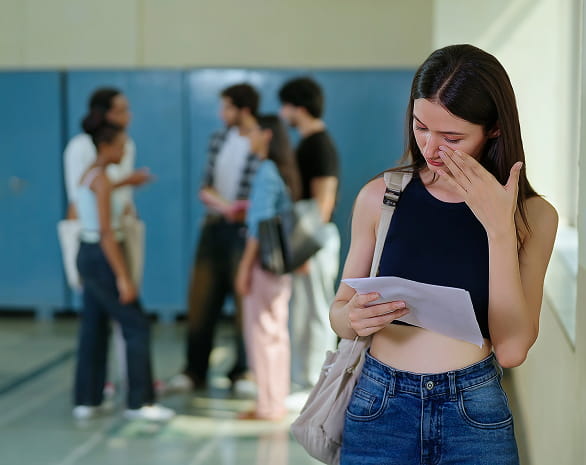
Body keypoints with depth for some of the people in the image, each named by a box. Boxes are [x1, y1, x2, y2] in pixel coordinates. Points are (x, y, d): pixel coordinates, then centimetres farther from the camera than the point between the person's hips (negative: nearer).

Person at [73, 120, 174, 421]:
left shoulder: (87, 176, 11)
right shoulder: (102, 179, -16)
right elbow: (106, 231, -21)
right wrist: (122, 277, -21)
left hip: (86, 253, 9)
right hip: (102, 257, -9)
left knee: (94, 327, 13)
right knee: (136, 325, -2)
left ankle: (86, 400, 18)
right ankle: (139, 402, 2)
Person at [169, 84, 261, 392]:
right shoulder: (218, 141, 9)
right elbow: (206, 189, 7)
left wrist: (246, 208, -24)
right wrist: (224, 205, -12)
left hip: (245, 231, -5)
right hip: (215, 228, 5)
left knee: (246, 301, 3)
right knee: (201, 300, 7)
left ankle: (242, 372, 17)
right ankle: (194, 372, 17)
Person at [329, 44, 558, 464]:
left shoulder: (533, 216, -5)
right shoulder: (380, 196, -4)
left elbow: (512, 349, -13)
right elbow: (339, 311, 4)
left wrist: (499, 229, -18)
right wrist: (352, 317, -19)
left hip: (476, 413, 0)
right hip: (380, 408, 1)